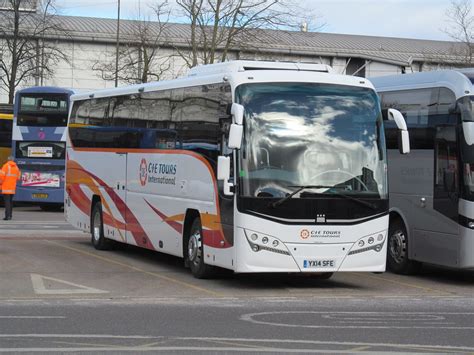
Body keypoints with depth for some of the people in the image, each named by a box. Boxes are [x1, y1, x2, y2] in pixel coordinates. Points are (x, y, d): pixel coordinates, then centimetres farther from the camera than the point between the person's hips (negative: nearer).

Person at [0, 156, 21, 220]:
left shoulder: (6, 166, -7)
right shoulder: (16, 167, 9)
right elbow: (18, 177, 11)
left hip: (6, 186, -5)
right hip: (13, 187, 5)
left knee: (7, 201, -9)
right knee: (10, 201, 16)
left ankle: (7, 215, -18)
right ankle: (9, 215, 20)